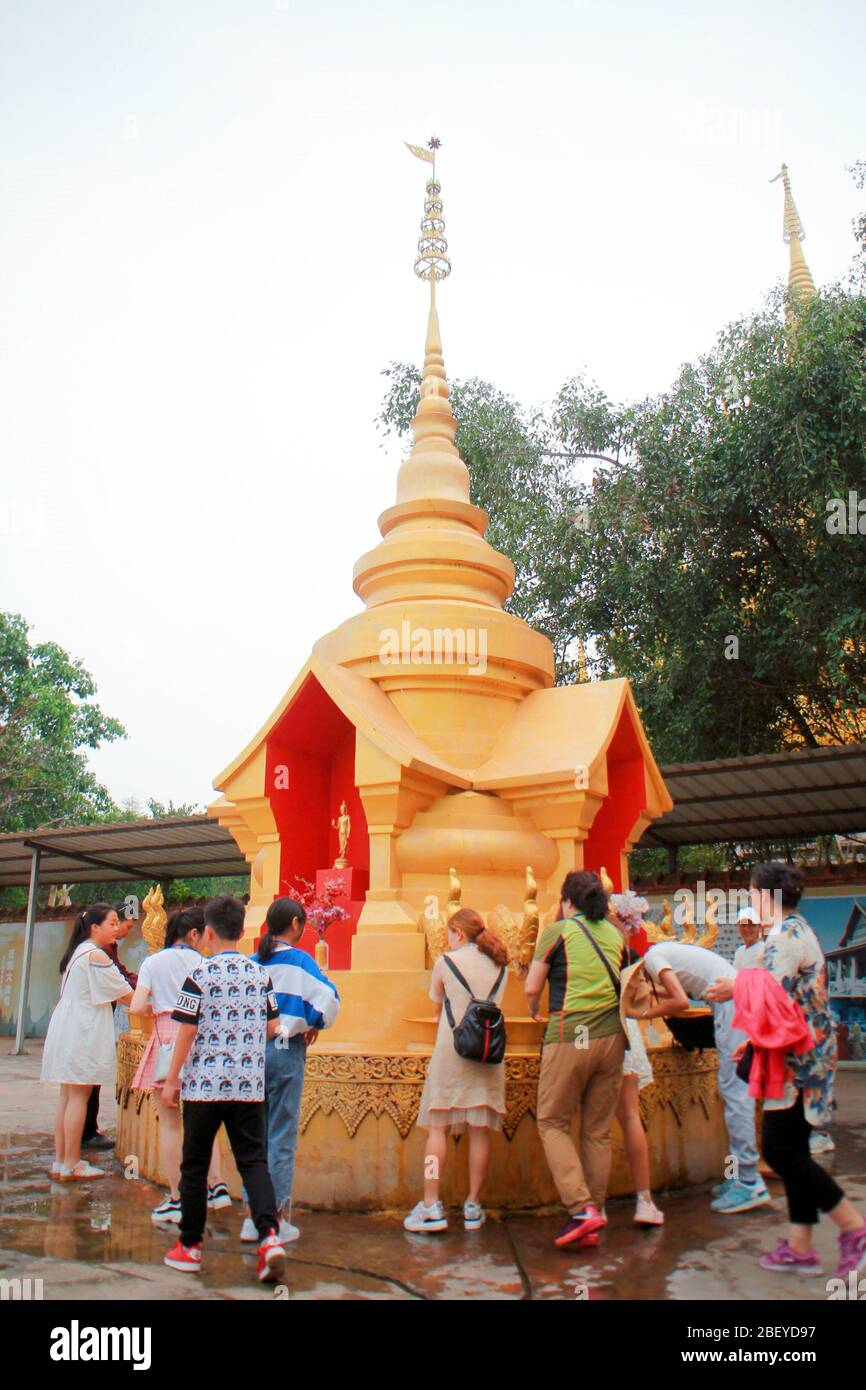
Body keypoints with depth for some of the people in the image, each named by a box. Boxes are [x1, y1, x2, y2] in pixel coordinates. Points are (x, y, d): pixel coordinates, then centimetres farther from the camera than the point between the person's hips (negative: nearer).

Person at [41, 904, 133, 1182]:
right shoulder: (96, 955, -15)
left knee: (67, 1096, 12)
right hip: (82, 1033, -10)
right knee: (78, 1096, -3)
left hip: (66, 1030, 10)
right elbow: (125, 995, -13)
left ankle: (60, 1161, 18)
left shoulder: (78, 952, 15)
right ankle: (71, 1165, 2)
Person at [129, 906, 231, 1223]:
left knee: (170, 1123, 5)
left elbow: (136, 1007, -4)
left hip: (167, 1038, -1)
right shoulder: (203, 963, 1)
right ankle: (216, 1184, 9)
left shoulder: (153, 962, 3)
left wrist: (157, 1007, 15)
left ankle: (176, 1198, 8)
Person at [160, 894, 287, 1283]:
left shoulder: (199, 976, -9)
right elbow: (273, 1027, 8)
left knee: (195, 1164, 11)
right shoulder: (260, 974, 3)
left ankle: (189, 1246, 21)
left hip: (204, 1084, -3)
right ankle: (269, 1235, -11)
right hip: (249, 1085, 3)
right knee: (253, 1160, 6)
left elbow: (186, 1033, -7)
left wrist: (171, 1078, 4)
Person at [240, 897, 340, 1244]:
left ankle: (254, 1217, 19)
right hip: (285, 1051, -5)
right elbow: (328, 998, -19)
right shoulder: (298, 960, -8)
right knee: (282, 1137, 4)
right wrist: (312, 1026, -3)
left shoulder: (250, 962, 6)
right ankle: (277, 1218, 9)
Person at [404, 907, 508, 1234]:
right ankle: (473, 1207, 10)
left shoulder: (446, 962, -1)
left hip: (451, 1049, -3)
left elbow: (438, 1008, 10)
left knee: (438, 1127, 1)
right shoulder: (500, 963, 9)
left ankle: (431, 1206, -2)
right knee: (480, 1130, 6)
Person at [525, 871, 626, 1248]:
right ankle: (593, 1224, 14)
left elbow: (532, 989, 0)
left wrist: (534, 1010, 20)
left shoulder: (557, 931, -3)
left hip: (570, 1036, -5)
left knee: (552, 1122, 7)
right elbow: (620, 982, 17)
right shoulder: (614, 933, 11)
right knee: (598, 1130, 10)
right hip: (611, 1036, 5)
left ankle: (581, 1208, -6)